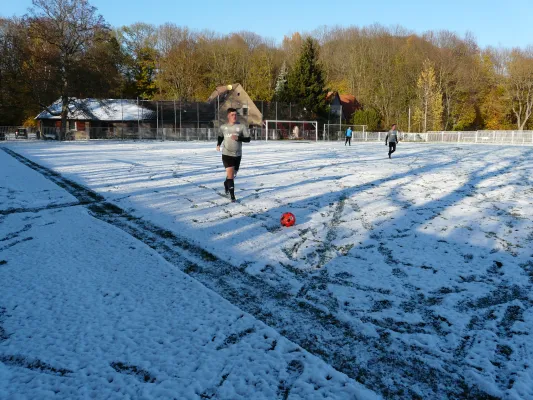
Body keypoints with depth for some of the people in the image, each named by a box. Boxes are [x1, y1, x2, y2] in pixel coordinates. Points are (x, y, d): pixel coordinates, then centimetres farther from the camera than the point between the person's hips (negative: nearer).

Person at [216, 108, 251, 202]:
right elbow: (220, 137, 21)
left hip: (237, 155, 1)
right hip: (227, 154, -1)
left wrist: (238, 138, -21)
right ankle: (232, 196, -8)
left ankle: (226, 184, 50)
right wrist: (218, 144, 2)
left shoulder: (241, 127, -4)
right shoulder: (223, 127, 2)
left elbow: (248, 139, -6)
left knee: (233, 175, 16)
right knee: (230, 174, -14)